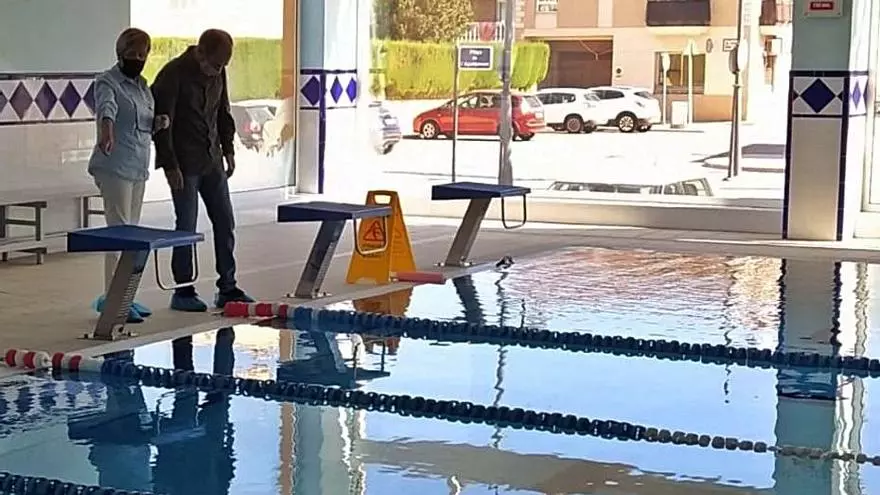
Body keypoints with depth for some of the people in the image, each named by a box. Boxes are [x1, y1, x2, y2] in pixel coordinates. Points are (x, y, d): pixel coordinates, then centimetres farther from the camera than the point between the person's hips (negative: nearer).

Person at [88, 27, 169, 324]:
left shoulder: (142, 85, 16)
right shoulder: (107, 82, -8)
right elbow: (107, 108, -30)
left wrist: (158, 123, 4)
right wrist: (106, 132, -50)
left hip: (138, 168, 8)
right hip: (115, 167, -8)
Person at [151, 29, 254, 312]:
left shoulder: (218, 74, 4)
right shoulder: (173, 74, -16)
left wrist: (228, 150, 12)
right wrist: (170, 165, -17)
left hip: (212, 161, 7)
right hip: (184, 164, -6)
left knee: (225, 223, 6)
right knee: (186, 226, -3)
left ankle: (227, 287, 14)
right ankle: (183, 291, 7)